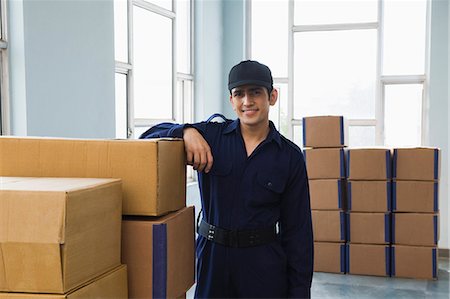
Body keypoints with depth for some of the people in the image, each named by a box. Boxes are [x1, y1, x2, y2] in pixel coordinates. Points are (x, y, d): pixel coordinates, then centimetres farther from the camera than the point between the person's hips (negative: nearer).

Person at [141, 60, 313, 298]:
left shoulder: (290, 156, -3)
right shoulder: (210, 136, -2)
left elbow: (297, 229, -1)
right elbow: (150, 136, 0)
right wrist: (187, 131, -20)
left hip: (263, 264, 0)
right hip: (212, 258, 1)